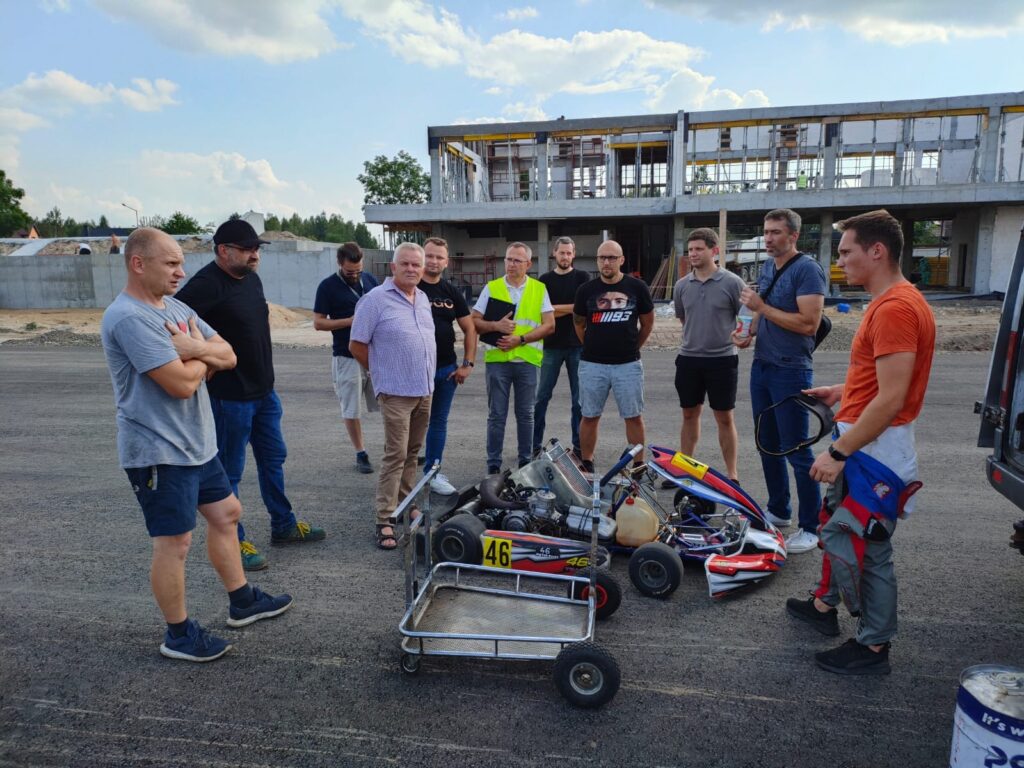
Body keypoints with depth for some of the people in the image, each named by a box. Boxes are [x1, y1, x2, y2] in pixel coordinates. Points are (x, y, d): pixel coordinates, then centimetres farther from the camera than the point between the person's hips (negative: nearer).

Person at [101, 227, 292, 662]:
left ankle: (243, 602, 33)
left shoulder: (176, 308, 9)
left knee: (225, 513, 18)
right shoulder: (129, 318, -21)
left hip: (196, 443, 10)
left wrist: (192, 348, -17)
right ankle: (179, 635, 20)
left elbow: (228, 356, 4)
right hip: (160, 452, -10)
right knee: (175, 542, 1)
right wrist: (202, 355, -6)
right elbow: (182, 384, -27)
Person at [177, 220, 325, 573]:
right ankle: (233, 541, 20)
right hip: (230, 395, -9)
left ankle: (284, 526, 34)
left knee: (273, 458, 19)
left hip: (264, 389, 9)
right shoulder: (206, 285, -19)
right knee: (229, 470, 5)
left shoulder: (251, 278, 8)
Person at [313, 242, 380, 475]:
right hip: (347, 357, -3)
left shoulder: (370, 280, 7)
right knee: (351, 410, 5)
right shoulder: (328, 286, -5)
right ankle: (361, 454, 19)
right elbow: (318, 322, -6)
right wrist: (350, 321, -17)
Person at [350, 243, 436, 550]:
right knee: (395, 455, -7)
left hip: (424, 389, 7)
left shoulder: (423, 299, 12)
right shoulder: (375, 299, -9)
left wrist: (426, 374, 16)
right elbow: (357, 346, -8)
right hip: (396, 392, -7)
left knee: (412, 452, 15)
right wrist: (383, 373, 1)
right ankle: (384, 521, 0)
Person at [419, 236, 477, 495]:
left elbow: (469, 329, 12)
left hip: (447, 368, 5)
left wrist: (467, 364, 3)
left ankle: (433, 472, 25)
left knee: (439, 422, 12)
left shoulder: (452, 293, 9)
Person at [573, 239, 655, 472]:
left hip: (628, 364, -1)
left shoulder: (637, 287, 0)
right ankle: (586, 465, 19)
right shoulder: (586, 289, 3)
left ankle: (639, 465, 13)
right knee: (589, 416, 7)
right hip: (592, 365, 1)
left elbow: (647, 323, 12)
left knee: (634, 417, 3)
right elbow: (579, 324, 16)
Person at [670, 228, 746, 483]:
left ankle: (732, 474, 15)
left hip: (722, 359, -4)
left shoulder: (732, 283, -7)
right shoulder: (682, 285, 5)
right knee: (689, 414, 13)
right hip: (688, 359, 4)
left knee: (724, 417, 4)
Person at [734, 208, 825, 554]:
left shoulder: (807, 269, -13)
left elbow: (809, 323, -22)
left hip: (791, 371, -8)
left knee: (796, 450, -3)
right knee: (768, 444, 15)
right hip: (761, 366, 8)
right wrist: (749, 333, 3)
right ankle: (778, 510, 30)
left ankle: (811, 527, 9)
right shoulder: (767, 267, 12)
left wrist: (761, 307, -19)